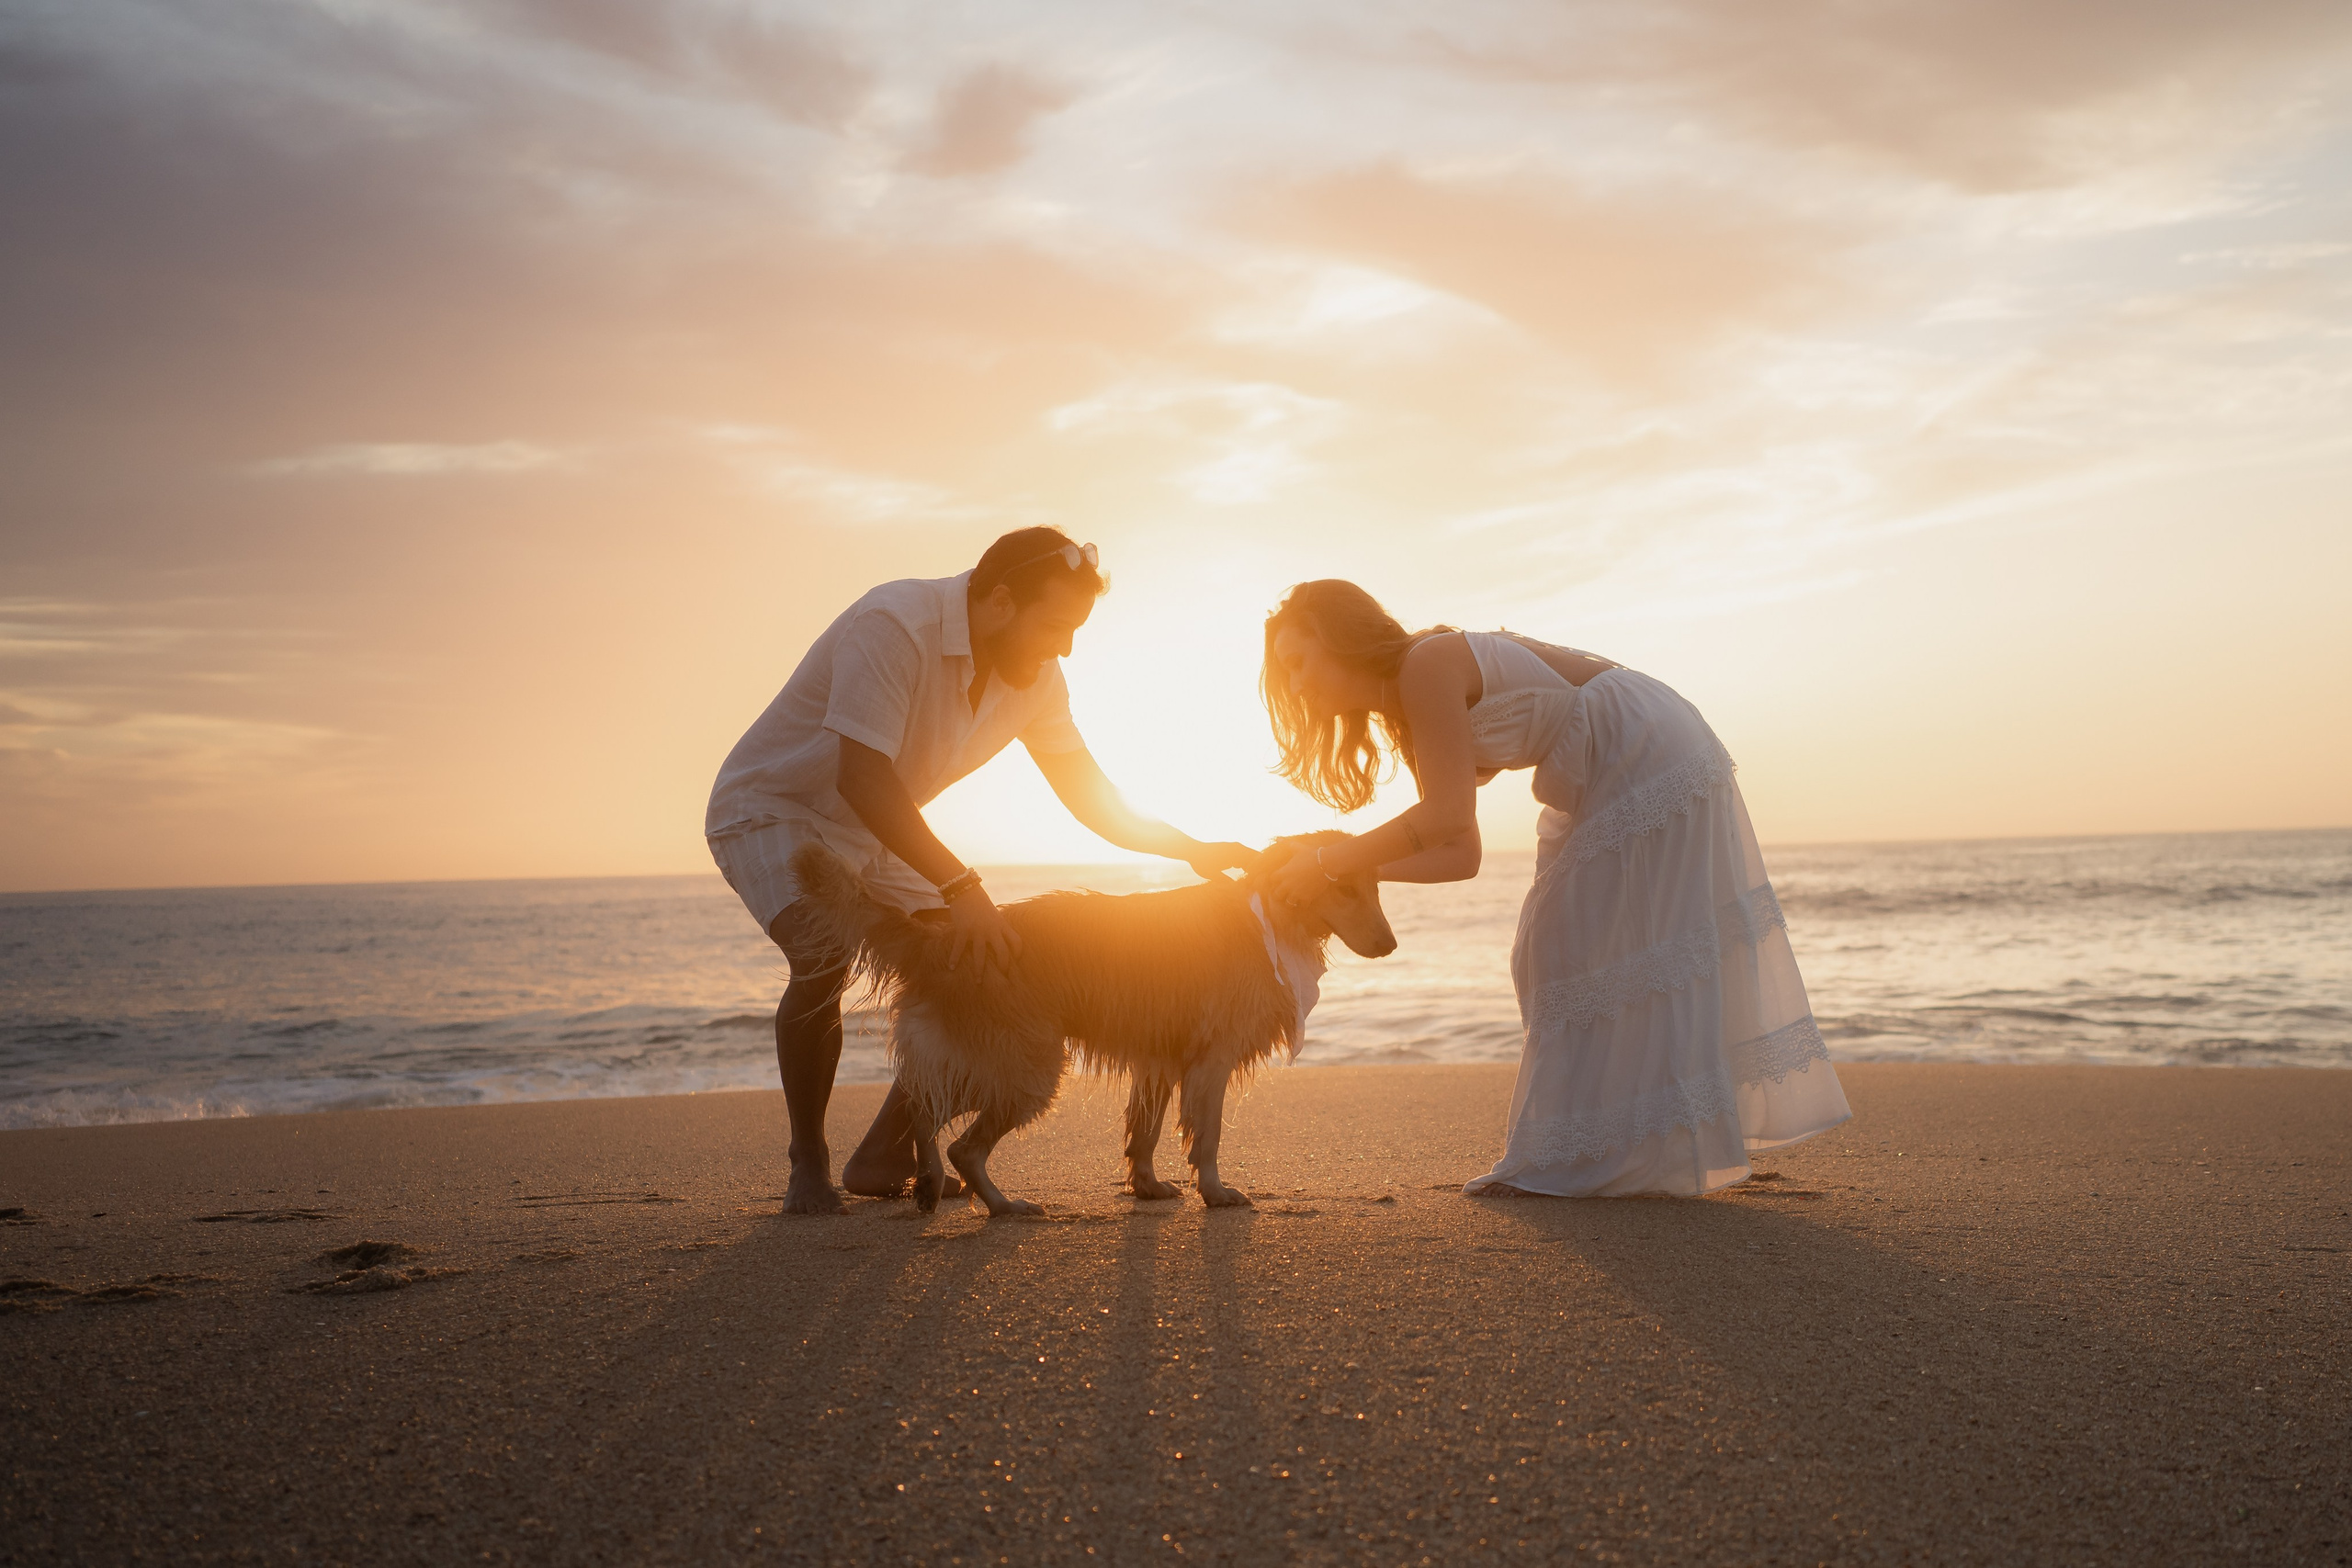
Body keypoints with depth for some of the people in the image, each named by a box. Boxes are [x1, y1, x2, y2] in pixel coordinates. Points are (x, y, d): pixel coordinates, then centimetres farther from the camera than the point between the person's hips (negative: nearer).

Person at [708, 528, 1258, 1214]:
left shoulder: (1034, 675, -6)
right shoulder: (895, 626, -31)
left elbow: (1091, 796, -1)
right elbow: (861, 779, -38)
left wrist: (1192, 848, -17)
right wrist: (961, 888, -46)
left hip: (873, 834, 7)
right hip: (770, 809, -7)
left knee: (980, 967, -8)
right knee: (824, 956, -32)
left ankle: (884, 1156, 8)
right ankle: (809, 1164, -9)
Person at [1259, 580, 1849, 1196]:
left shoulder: (1428, 665, -17)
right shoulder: (1404, 711, 11)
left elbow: (1447, 817, -26)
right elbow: (1459, 855, 7)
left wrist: (1325, 862, -20)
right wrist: (1351, 868, -2)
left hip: (1648, 756, -10)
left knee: (1584, 949, -7)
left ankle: (1587, 1162, -1)